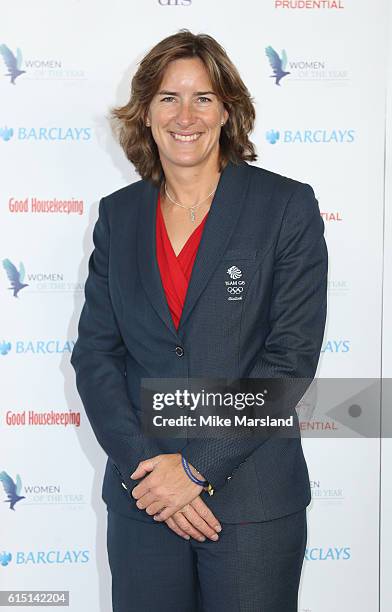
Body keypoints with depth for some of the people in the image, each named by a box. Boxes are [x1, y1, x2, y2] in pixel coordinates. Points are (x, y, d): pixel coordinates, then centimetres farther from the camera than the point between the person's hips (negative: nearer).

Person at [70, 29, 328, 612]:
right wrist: (142, 465, -10)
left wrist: (196, 468, -14)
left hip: (253, 502, -2)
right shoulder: (119, 214, 6)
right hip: (142, 498, 3)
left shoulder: (286, 205, -4)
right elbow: (95, 352, 2)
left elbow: (291, 355, -10)